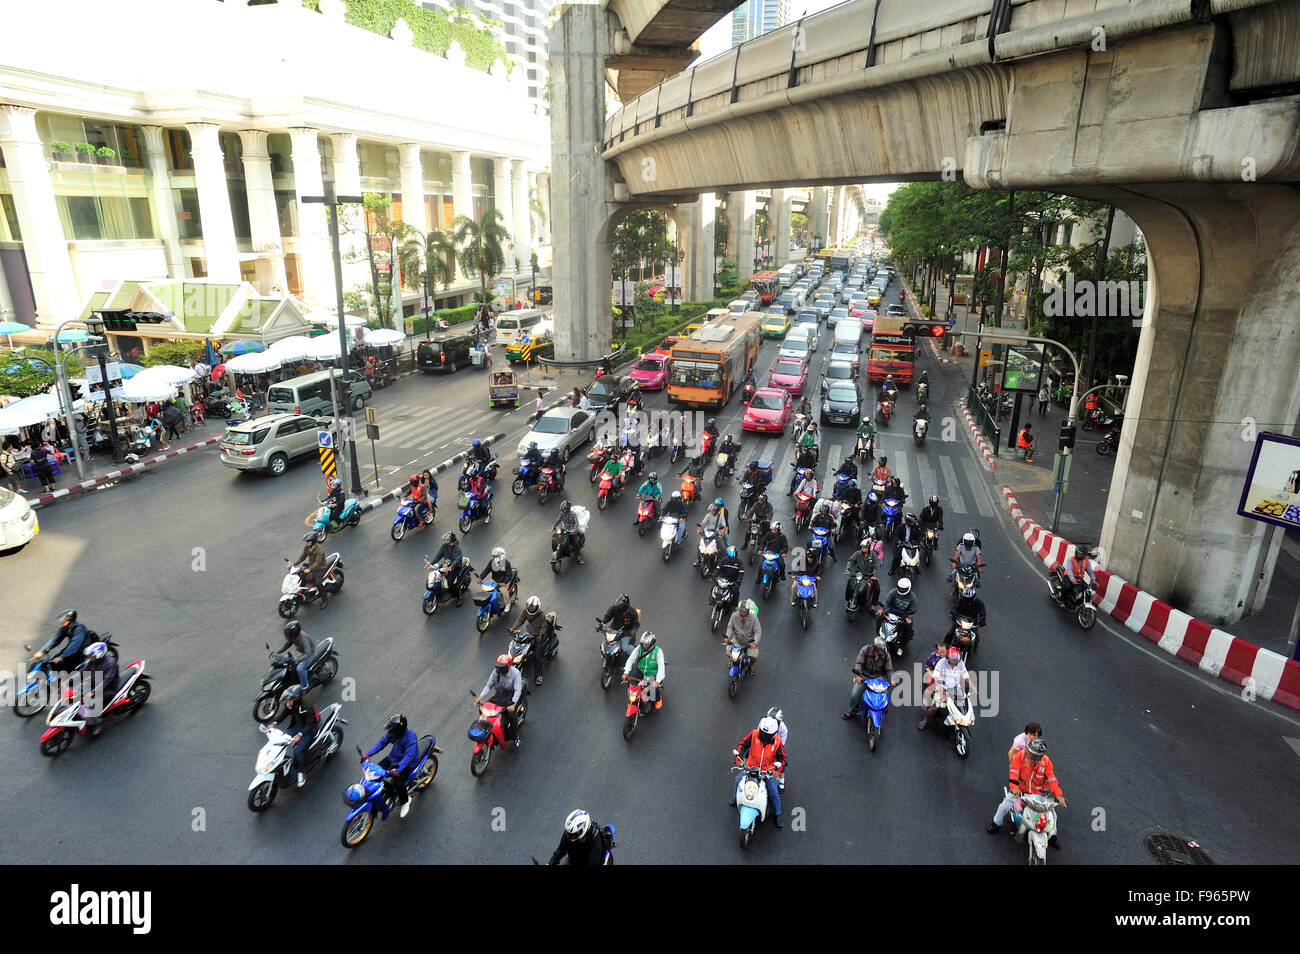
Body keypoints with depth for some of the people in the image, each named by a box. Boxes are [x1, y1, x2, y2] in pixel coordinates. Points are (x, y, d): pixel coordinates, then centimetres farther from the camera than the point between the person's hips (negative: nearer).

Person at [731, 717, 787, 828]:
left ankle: (776, 816, 19)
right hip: (751, 767, 1)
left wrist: (777, 769, -24)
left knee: (774, 794, -5)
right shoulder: (754, 734, -17)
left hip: (768, 770, -1)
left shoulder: (777, 741, -17)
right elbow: (742, 744, -9)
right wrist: (738, 757, -21)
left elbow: (782, 757, -9)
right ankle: (735, 797, 29)